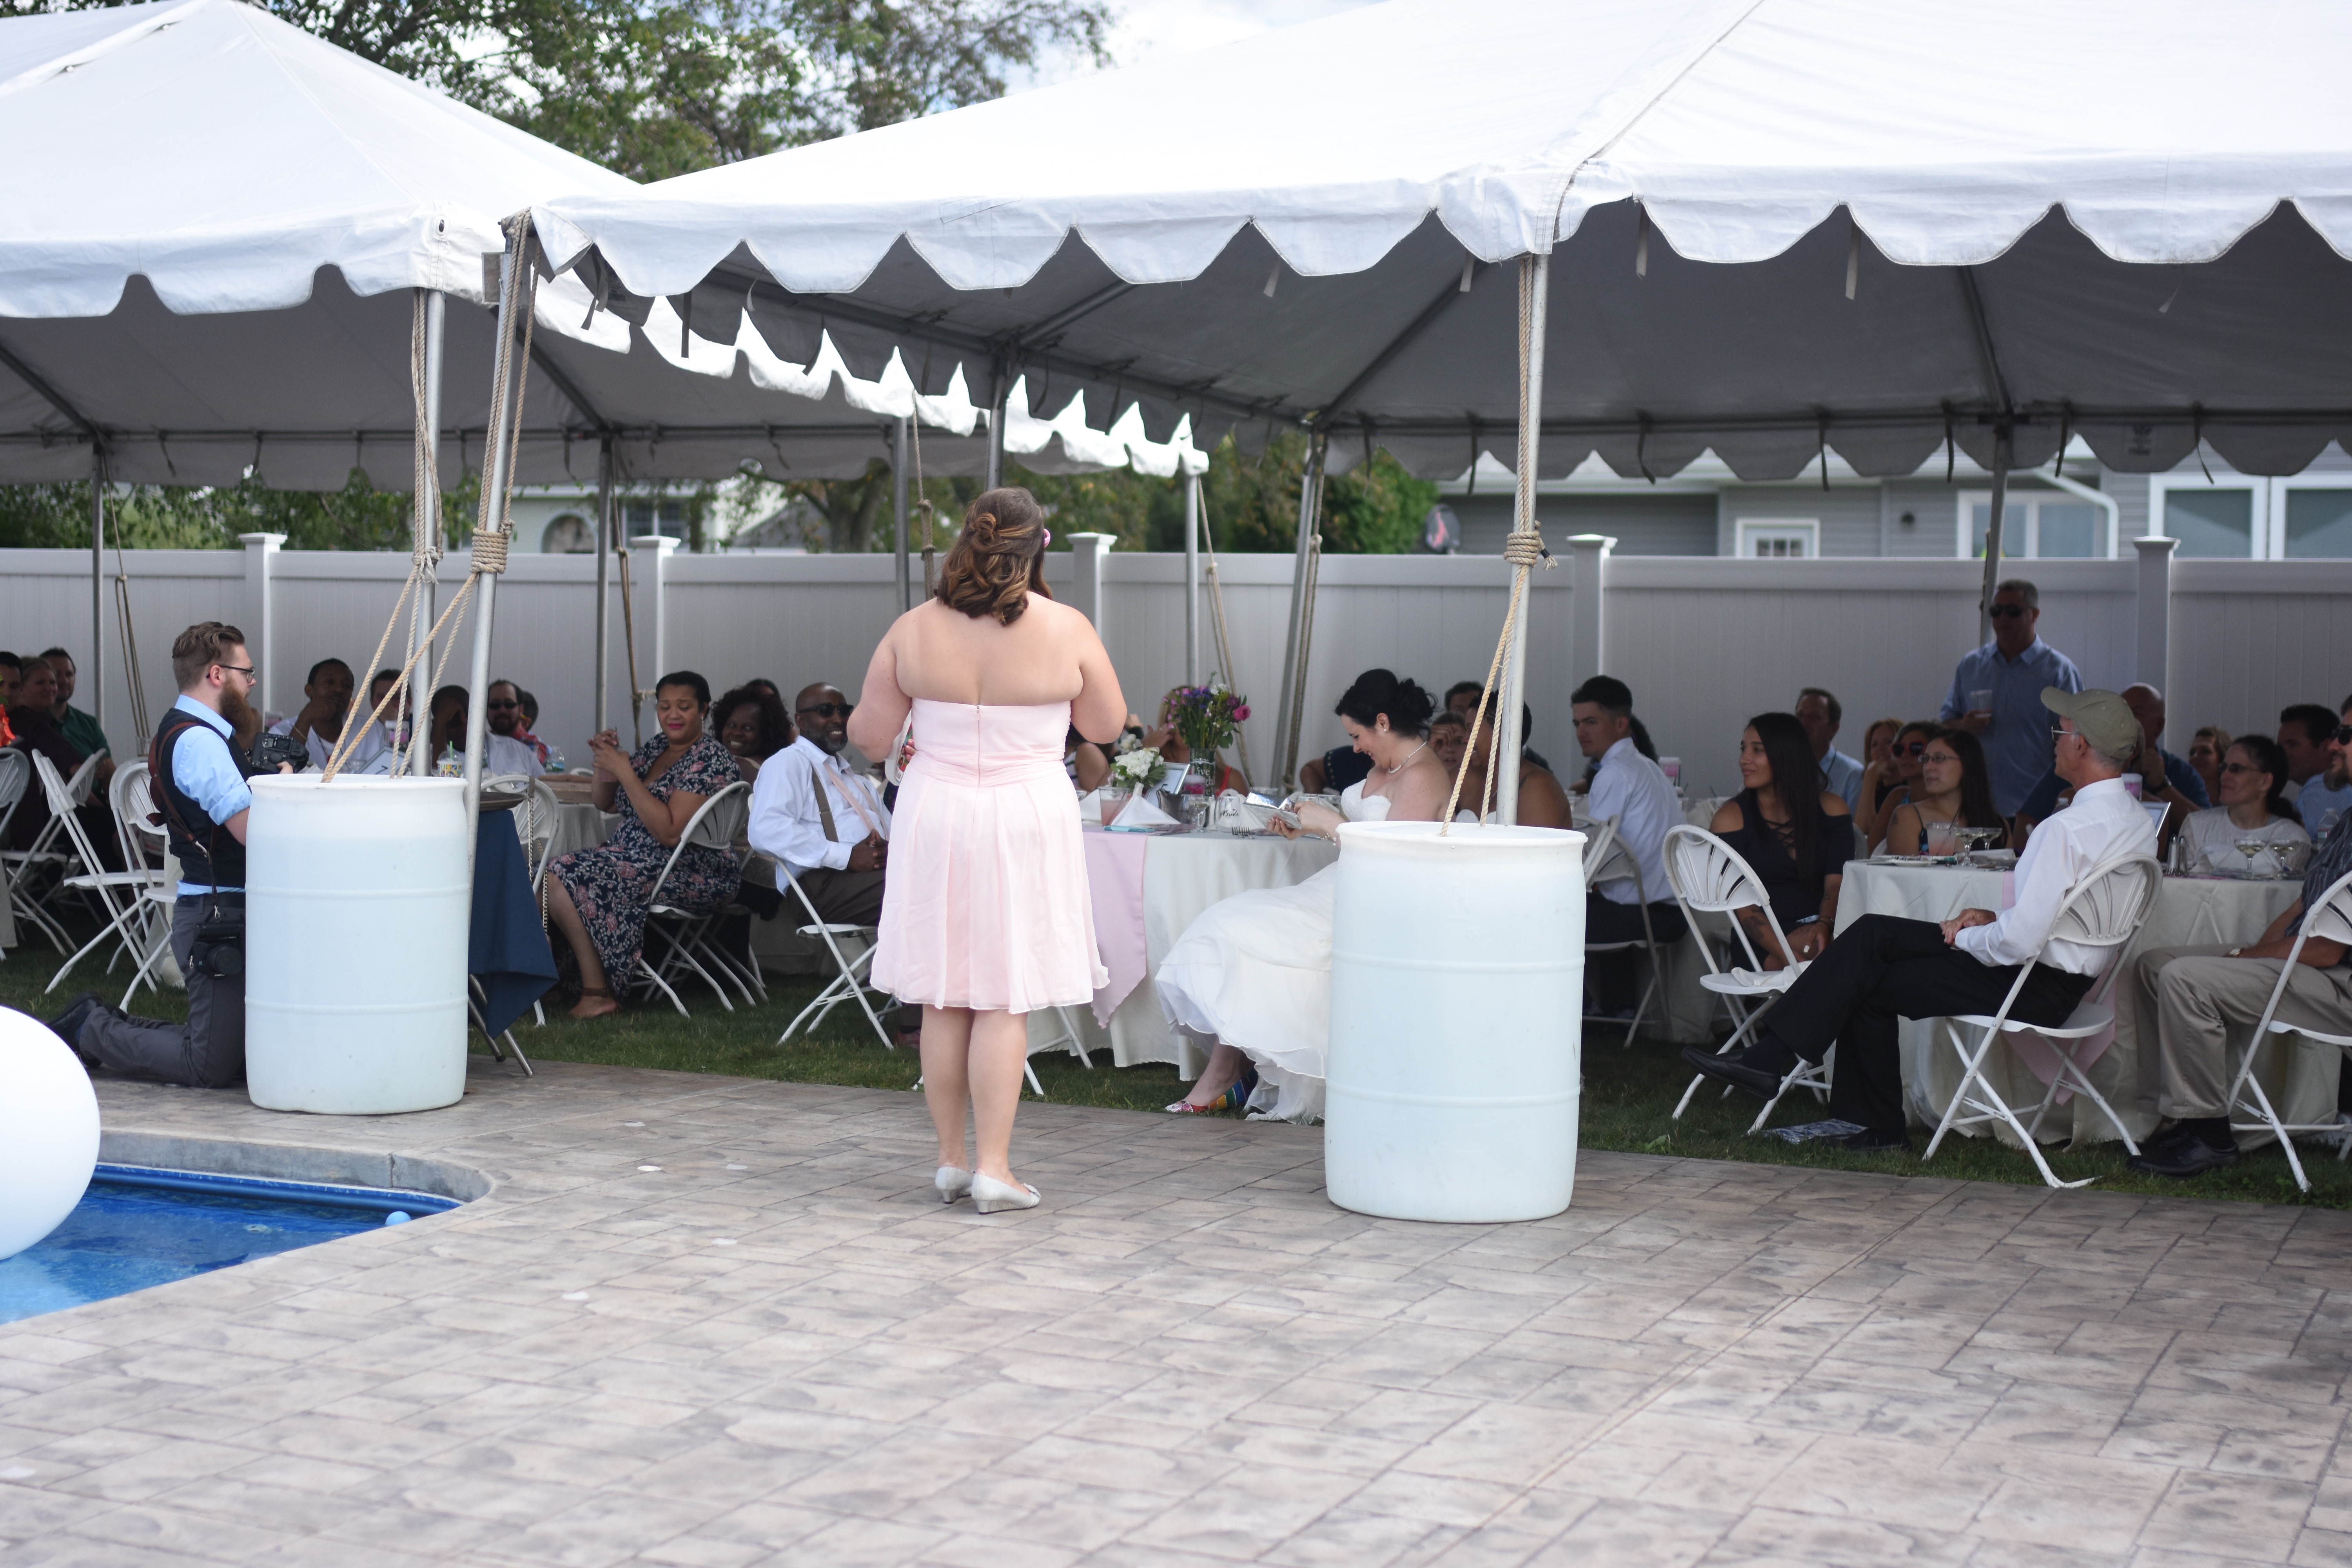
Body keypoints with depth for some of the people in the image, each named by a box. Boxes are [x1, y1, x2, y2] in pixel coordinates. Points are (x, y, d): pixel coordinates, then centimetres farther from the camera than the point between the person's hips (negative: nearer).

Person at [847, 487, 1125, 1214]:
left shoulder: (913, 630, -3)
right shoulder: (1067, 630, -7)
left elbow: (869, 737, 4)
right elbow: (1106, 726, 5)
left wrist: (856, 721, 26)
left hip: (935, 818, 2)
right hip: (1025, 819, -2)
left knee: (944, 1000, 10)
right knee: (1006, 1002, 1)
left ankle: (951, 1161, 18)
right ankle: (994, 1168, 1)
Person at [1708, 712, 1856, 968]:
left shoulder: (1831, 808, 11)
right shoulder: (1731, 817, 3)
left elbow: (1837, 882, 1)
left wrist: (1824, 926, -23)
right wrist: (1787, 955, -23)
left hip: (1826, 931, 4)